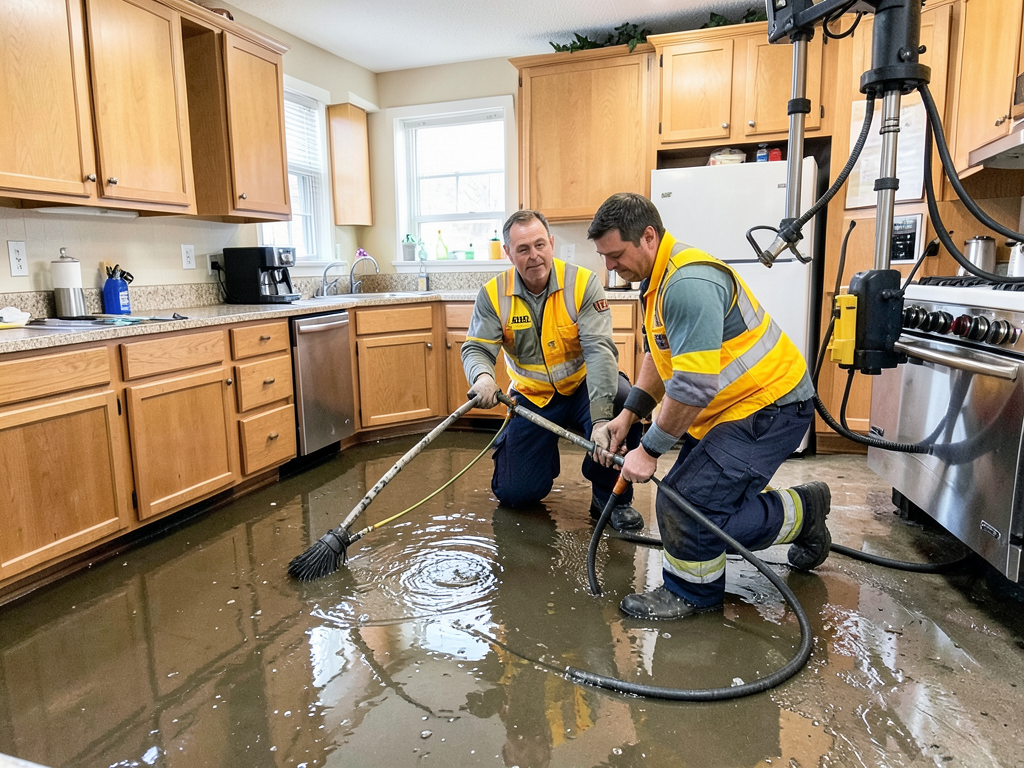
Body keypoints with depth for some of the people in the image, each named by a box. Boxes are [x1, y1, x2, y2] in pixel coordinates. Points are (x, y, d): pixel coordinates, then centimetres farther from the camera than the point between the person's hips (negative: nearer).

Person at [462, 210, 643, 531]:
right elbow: (476, 348, -11)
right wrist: (482, 377, -39)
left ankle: (610, 496, -9)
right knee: (515, 493, -3)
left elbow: (599, 350, -27)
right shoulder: (493, 294, -10)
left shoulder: (583, 283, -18)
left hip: (583, 386, -1)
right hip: (532, 397, 2)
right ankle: (544, 451, 34)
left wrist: (601, 417, -39)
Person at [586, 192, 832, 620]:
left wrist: (649, 450, -22)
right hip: (733, 404, 11)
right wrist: (627, 416, 6)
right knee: (711, 502, 13)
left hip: (769, 407, -10)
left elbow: (693, 385, -31)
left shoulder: (689, 283, -28)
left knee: (688, 503, -15)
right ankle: (803, 513, 32)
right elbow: (659, 357, 15)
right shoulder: (659, 278, 7)